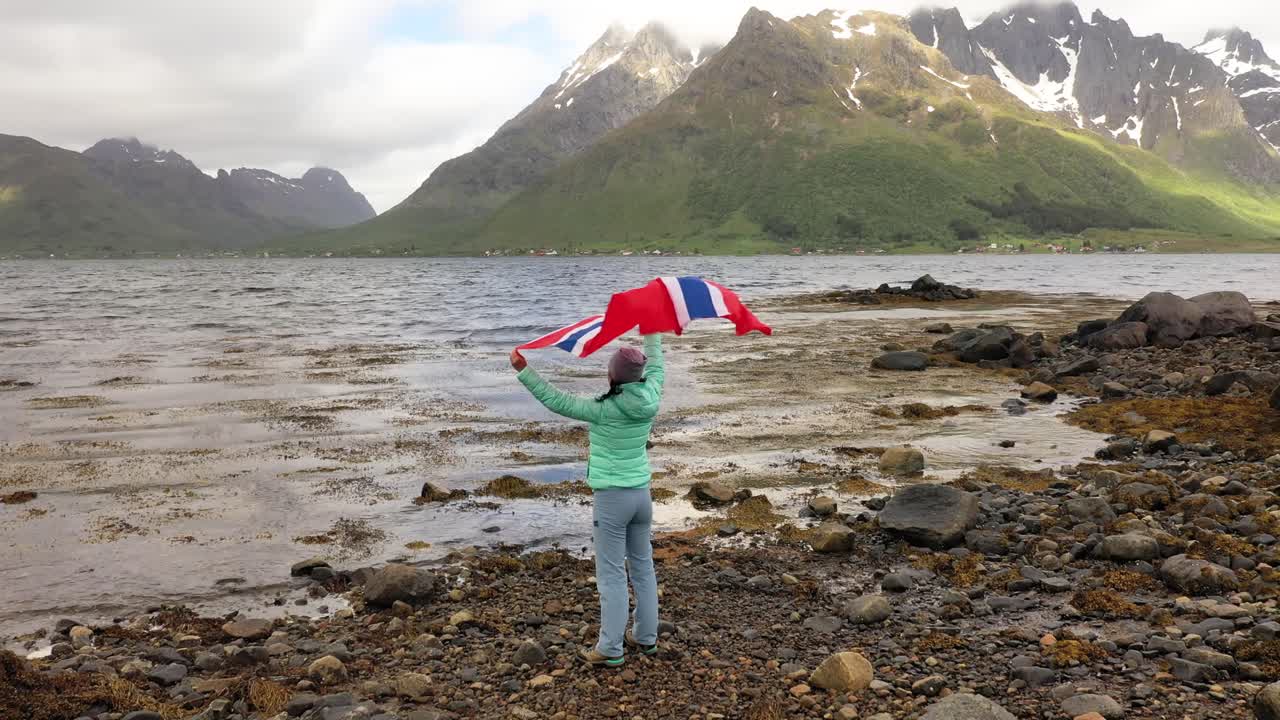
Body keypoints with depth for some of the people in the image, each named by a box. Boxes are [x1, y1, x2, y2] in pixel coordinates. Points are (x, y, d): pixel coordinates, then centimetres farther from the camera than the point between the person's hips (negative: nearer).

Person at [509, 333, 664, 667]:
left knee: (611, 574, 1)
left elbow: (555, 400, -14)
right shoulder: (649, 401, -4)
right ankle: (646, 637, 27)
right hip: (641, 494, 6)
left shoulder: (604, 410, -19)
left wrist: (523, 371, -9)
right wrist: (652, 334, 30)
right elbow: (656, 369, 16)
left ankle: (610, 649, 7)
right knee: (642, 565, 17)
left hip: (611, 498, -6)